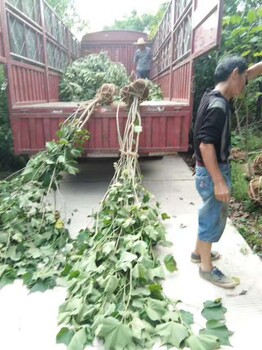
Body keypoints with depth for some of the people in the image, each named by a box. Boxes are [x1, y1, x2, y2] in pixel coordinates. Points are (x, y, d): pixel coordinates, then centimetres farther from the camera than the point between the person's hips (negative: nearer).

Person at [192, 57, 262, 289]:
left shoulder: (215, 96, 6)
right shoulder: (218, 106, -23)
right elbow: (206, 145, -30)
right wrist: (219, 182, -28)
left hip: (213, 169, 10)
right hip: (212, 172, -10)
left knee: (210, 214, 22)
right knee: (214, 217, 4)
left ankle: (199, 251, 40)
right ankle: (207, 267, 22)